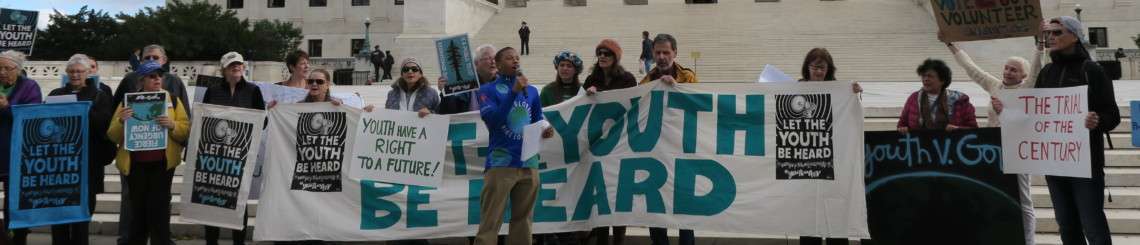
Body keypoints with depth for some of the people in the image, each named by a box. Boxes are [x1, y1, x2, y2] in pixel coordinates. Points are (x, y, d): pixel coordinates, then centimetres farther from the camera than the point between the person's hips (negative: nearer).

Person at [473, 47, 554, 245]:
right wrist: (514, 92, -19)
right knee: (490, 222, -6)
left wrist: (544, 131, -3)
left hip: (529, 163, 5)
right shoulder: (488, 90, 0)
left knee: (523, 220, 10)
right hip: (501, 163, -5)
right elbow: (491, 120, -15)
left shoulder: (531, 91, 14)